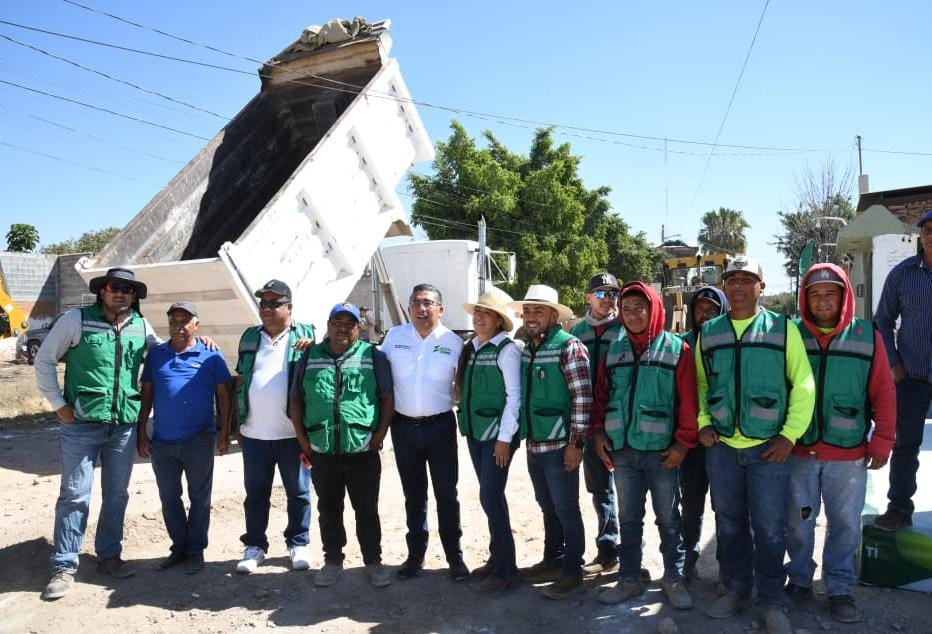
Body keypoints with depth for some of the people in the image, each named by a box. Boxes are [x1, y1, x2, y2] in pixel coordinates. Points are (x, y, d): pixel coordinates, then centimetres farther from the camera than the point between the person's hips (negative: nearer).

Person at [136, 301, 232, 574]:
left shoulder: (211, 356, -2)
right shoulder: (155, 354, 6)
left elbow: (224, 395, 0)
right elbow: (146, 394, 10)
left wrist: (224, 432, -3)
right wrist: (141, 433, 7)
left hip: (199, 441, -3)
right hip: (162, 442, 3)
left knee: (199, 498, 7)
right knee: (169, 498, 13)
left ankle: (196, 550, 21)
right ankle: (179, 547, 29)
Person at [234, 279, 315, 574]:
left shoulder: (305, 334, 1)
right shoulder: (250, 337, 11)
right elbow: (240, 381, 15)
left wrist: (313, 347, -18)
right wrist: (237, 422, 12)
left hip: (292, 432, -3)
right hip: (254, 433, 3)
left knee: (298, 493, 8)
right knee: (255, 493, 12)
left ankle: (298, 544, 23)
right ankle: (254, 545, 26)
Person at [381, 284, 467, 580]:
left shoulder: (453, 342, -2)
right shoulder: (394, 336, 1)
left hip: (440, 426, -1)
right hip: (404, 426, 2)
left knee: (447, 494, 5)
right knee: (413, 495, 14)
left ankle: (455, 557, 20)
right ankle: (415, 555, 27)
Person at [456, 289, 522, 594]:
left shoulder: (507, 350, -12)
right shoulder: (468, 348, 7)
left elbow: (514, 396, -14)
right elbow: (465, 390, 12)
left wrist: (505, 438, -16)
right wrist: (466, 425, 9)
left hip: (497, 434, -6)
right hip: (474, 432, 6)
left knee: (490, 497, -6)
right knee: (491, 497, 15)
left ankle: (505, 570, 8)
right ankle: (497, 558, 28)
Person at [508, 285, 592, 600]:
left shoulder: (568, 346, -13)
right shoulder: (525, 350, 10)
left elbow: (583, 397, -16)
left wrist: (576, 443, -17)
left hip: (559, 446, -7)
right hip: (534, 445, 7)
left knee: (566, 510, 4)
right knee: (548, 508, 19)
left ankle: (572, 572, 17)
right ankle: (552, 560, 34)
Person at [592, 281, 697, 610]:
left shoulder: (676, 349, -5)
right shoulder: (614, 350, 7)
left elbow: (688, 401, -7)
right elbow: (601, 395, 10)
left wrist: (683, 443, -10)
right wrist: (599, 432, 2)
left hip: (661, 451, -3)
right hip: (622, 451, 3)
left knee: (668, 519, 11)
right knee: (629, 519, 13)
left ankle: (673, 579, 27)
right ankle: (629, 579, 26)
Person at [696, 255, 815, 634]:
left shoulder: (783, 329, -1)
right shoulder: (708, 333, 6)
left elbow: (803, 385, -2)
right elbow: (698, 384, 13)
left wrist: (790, 434, -8)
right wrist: (702, 423, 1)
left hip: (770, 447, -2)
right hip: (721, 447, 3)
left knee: (769, 528, 5)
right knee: (729, 524, 13)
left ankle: (770, 600, 23)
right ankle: (736, 589, 31)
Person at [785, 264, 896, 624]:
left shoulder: (867, 337, -2)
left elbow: (883, 394, 1)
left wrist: (882, 442, 0)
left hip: (848, 453, 0)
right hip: (798, 451, 0)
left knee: (845, 524, 10)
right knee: (798, 521, 12)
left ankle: (839, 589, 26)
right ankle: (799, 579, 30)